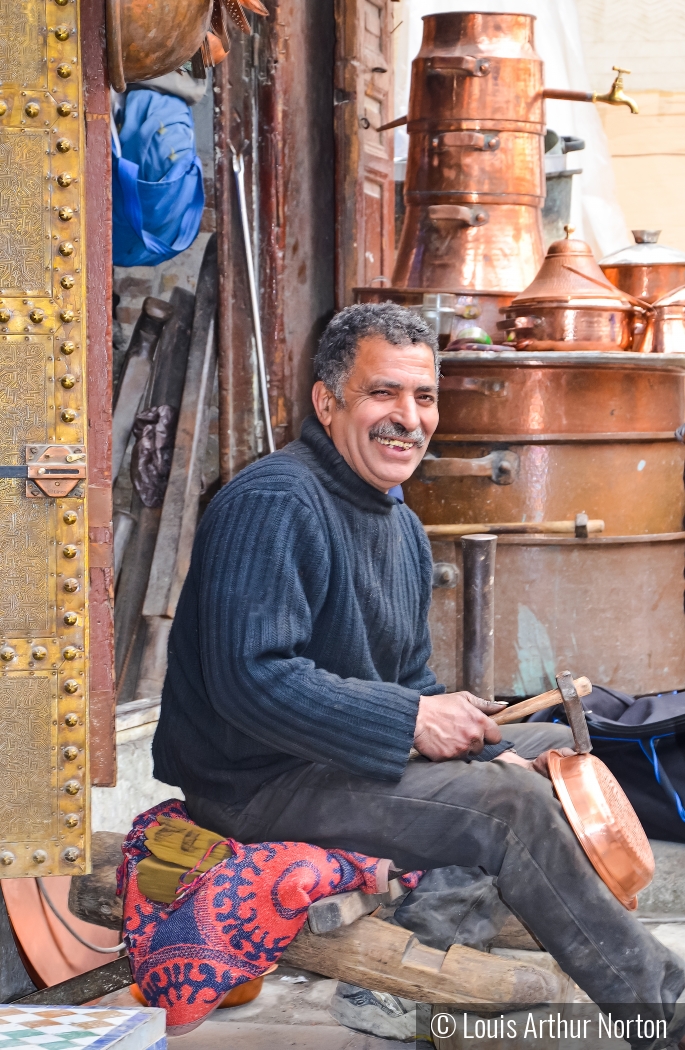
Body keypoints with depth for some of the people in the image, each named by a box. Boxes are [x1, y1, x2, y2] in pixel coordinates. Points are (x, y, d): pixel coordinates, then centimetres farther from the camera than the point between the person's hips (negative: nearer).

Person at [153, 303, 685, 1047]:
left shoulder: (402, 527, 13)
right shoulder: (274, 504, -18)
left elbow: (410, 683, 17)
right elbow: (251, 678, -28)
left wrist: (486, 752, -1)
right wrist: (412, 720, -23)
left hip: (352, 761, 11)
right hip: (252, 783, -11)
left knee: (551, 746, 14)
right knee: (509, 805, -21)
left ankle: (422, 932, -8)